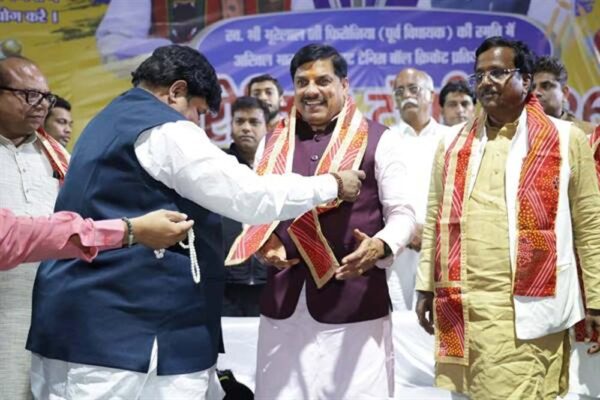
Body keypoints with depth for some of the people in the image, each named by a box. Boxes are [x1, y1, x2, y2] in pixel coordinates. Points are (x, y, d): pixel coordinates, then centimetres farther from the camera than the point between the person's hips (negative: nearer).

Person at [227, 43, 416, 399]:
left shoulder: (379, 140, 1)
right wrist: (264, 244, -2)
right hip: (283, 300, 4)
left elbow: (402, 213, 1)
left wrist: (381, 246, -20)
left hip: (354, 299, -3)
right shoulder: (273, 143, 14)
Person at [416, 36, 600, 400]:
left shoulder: (567, 140, 2)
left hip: (530, 308, -3)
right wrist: (427, 286, 11)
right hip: (462, 307, 3)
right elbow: (436, 220, 14)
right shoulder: (454, 145, 12)